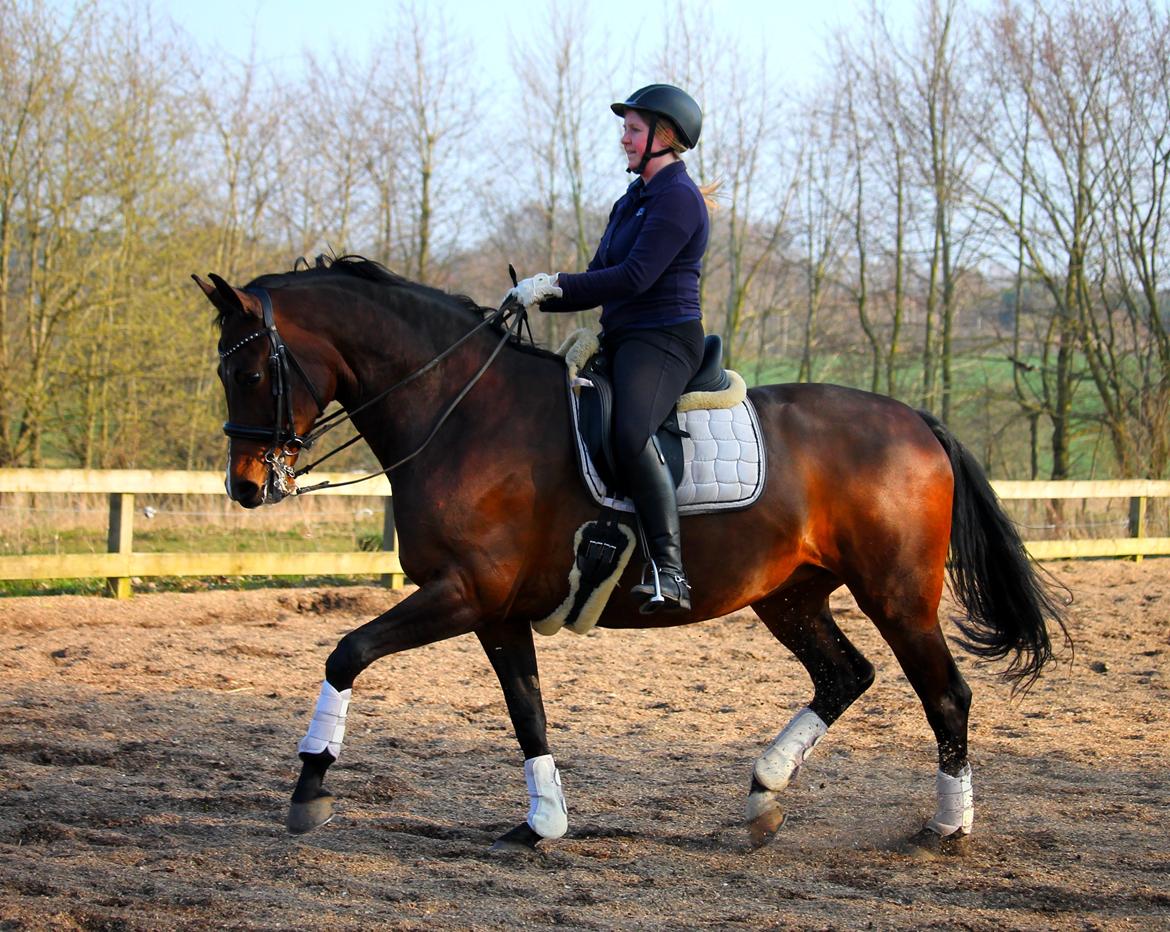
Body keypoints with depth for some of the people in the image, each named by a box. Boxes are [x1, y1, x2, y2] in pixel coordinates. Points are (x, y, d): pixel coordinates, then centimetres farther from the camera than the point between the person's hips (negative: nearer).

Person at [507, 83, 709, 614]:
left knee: (630, 434, -35)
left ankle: (669, 571, -40)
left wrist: (555, 285, -17)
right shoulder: (632, 201, 21)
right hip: (621, 340, 11)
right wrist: (540, 297, 4)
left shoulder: (678, 198, -9)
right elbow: (601, 280, 20)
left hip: (663, 339, -11)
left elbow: (635, 277, -19)